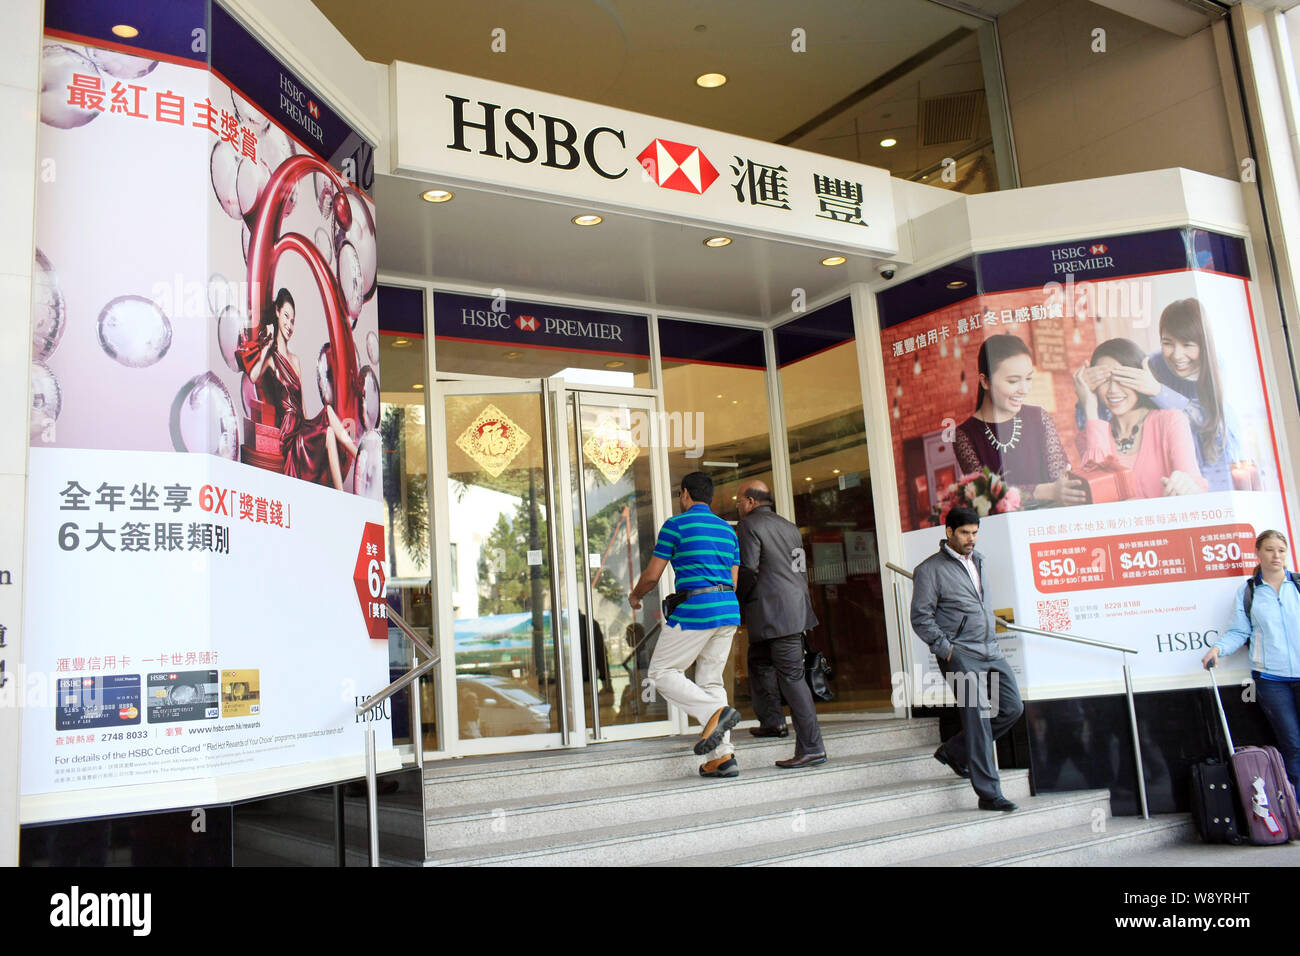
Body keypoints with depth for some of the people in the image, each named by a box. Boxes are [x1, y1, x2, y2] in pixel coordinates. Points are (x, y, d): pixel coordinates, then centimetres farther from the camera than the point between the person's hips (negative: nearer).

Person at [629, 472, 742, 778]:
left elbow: (652, 574, -2)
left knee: (662, 672, 3)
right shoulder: (727, 529, 17)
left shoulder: (676, 524, -3)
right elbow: (734, 582, 17)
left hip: (695, 610, -7)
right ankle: (722, 756, 4)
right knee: (710, 681, 12)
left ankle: (715, 712, -16)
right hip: (729, 611, 7)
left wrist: (635, 596, 17)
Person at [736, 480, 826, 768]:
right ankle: (772, 720, 30)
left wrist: (738, 604, 0)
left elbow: (748, 571, -13)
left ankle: (811, 748, -10)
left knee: (791, 676, -10)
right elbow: (802, 570, 19)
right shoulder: (789, 527, 18)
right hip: (795, 610, 9)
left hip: (774, 612, -9)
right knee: (759, 661, 24)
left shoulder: (749, 526, -6)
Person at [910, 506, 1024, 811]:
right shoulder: (929, 570, -6)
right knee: (978, 716, -12)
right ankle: (988, 794, -6)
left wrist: (992, 637, 17)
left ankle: (954, 752, 20)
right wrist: (947, 650, -14)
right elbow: (921, 618, -9)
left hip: (990, 650, 8)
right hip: (959, 653, -7)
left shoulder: (978, 562, 17)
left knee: (1012, 707, 4)